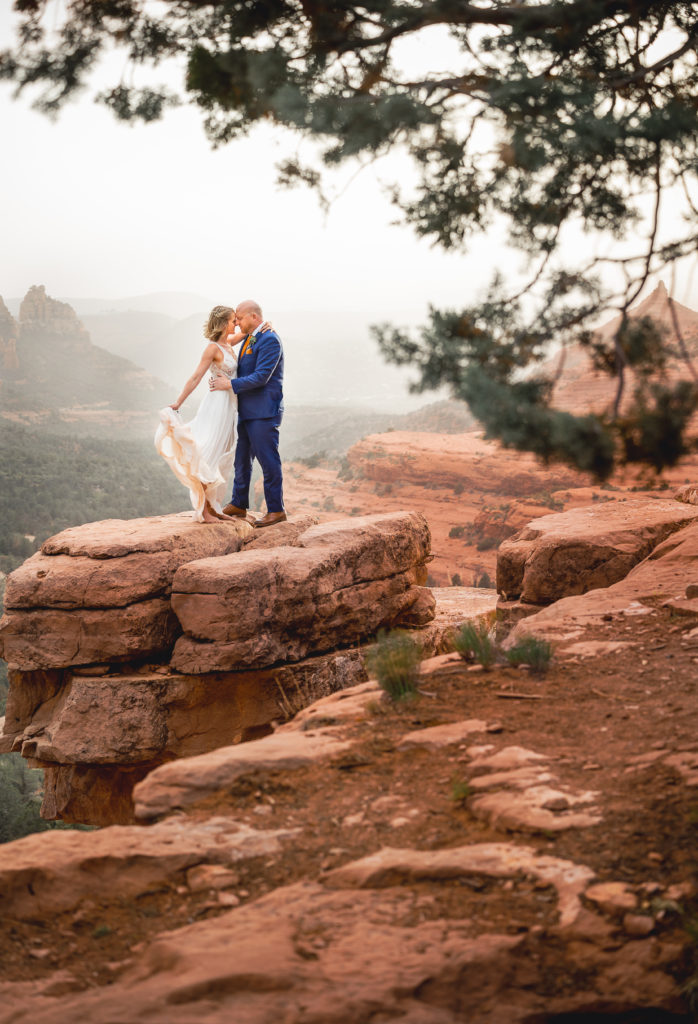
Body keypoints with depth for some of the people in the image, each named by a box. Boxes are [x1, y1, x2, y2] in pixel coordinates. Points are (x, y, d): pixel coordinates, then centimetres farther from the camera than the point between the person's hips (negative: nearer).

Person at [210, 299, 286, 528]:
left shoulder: (269, 340, -15)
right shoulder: (248, 339, 15)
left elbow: (261, 377, -22)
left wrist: (230, 384, -18)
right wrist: (223, 381, 1)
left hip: (264, 412, -10)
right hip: (247, 411, 10)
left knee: (268, 459, -5)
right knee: (242, 458, 16)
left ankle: (276, 510, 2)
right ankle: (238, 504, 26)